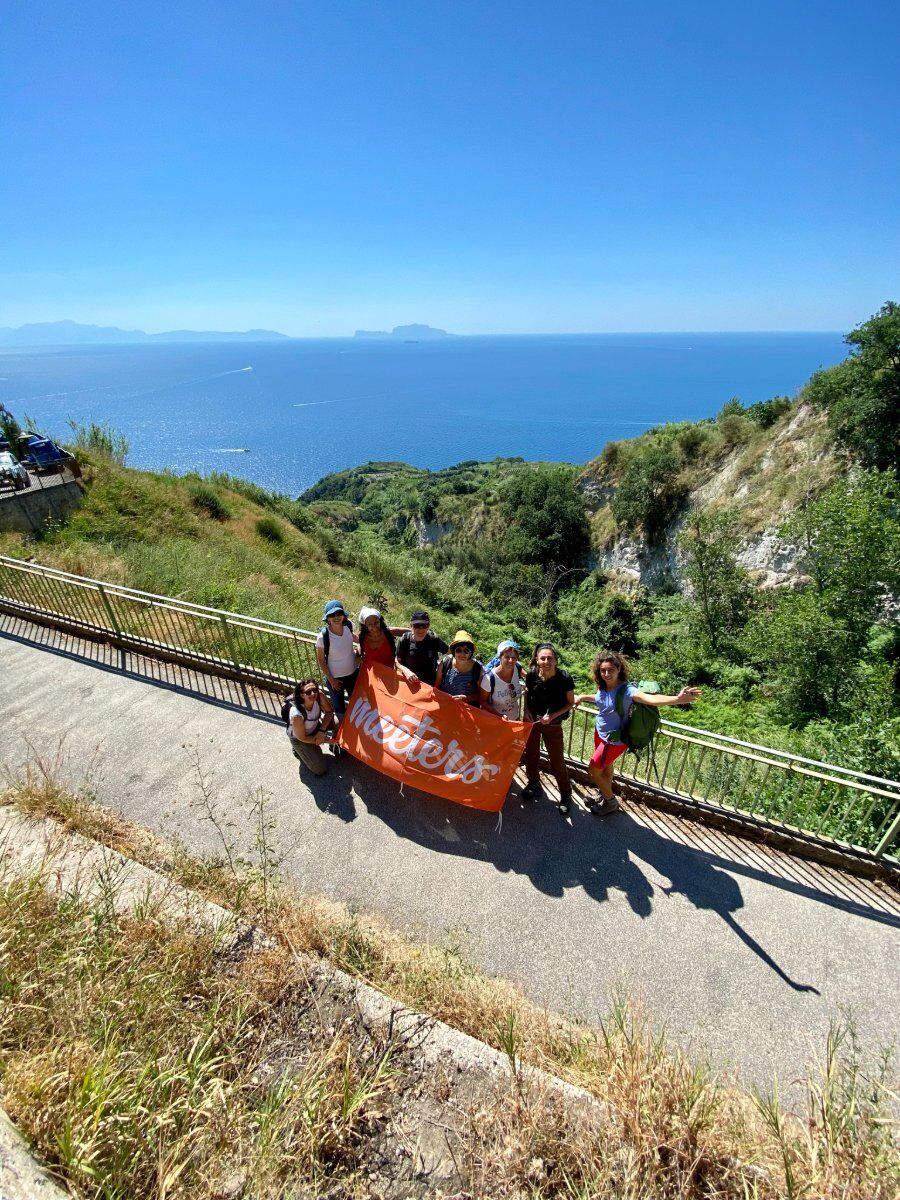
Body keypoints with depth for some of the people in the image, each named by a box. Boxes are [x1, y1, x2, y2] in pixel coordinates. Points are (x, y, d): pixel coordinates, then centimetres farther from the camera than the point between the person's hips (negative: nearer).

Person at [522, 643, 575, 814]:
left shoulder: (564, 678, -25)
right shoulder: (532, 675, -19)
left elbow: (571, 702, -9)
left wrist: (553, 715, -20)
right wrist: (526, 711, -9)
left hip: (553, 724, -2)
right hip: (532, 720, 3)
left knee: (557, 760, 6)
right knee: (531, 754, 19)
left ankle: (565, 794, 28)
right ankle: (533, 782, 45)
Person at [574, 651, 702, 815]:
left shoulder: (626, 690, -32)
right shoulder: (603, 686, -12)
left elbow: (651, 699, -51)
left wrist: (678, 699, -67)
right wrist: (583, 697, 16)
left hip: (614, 740, -6)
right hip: (600, 732, 6)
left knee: (593, 770, 6)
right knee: (606, 766, 26)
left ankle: (611, 801, 30)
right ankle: (605, 796, 50)